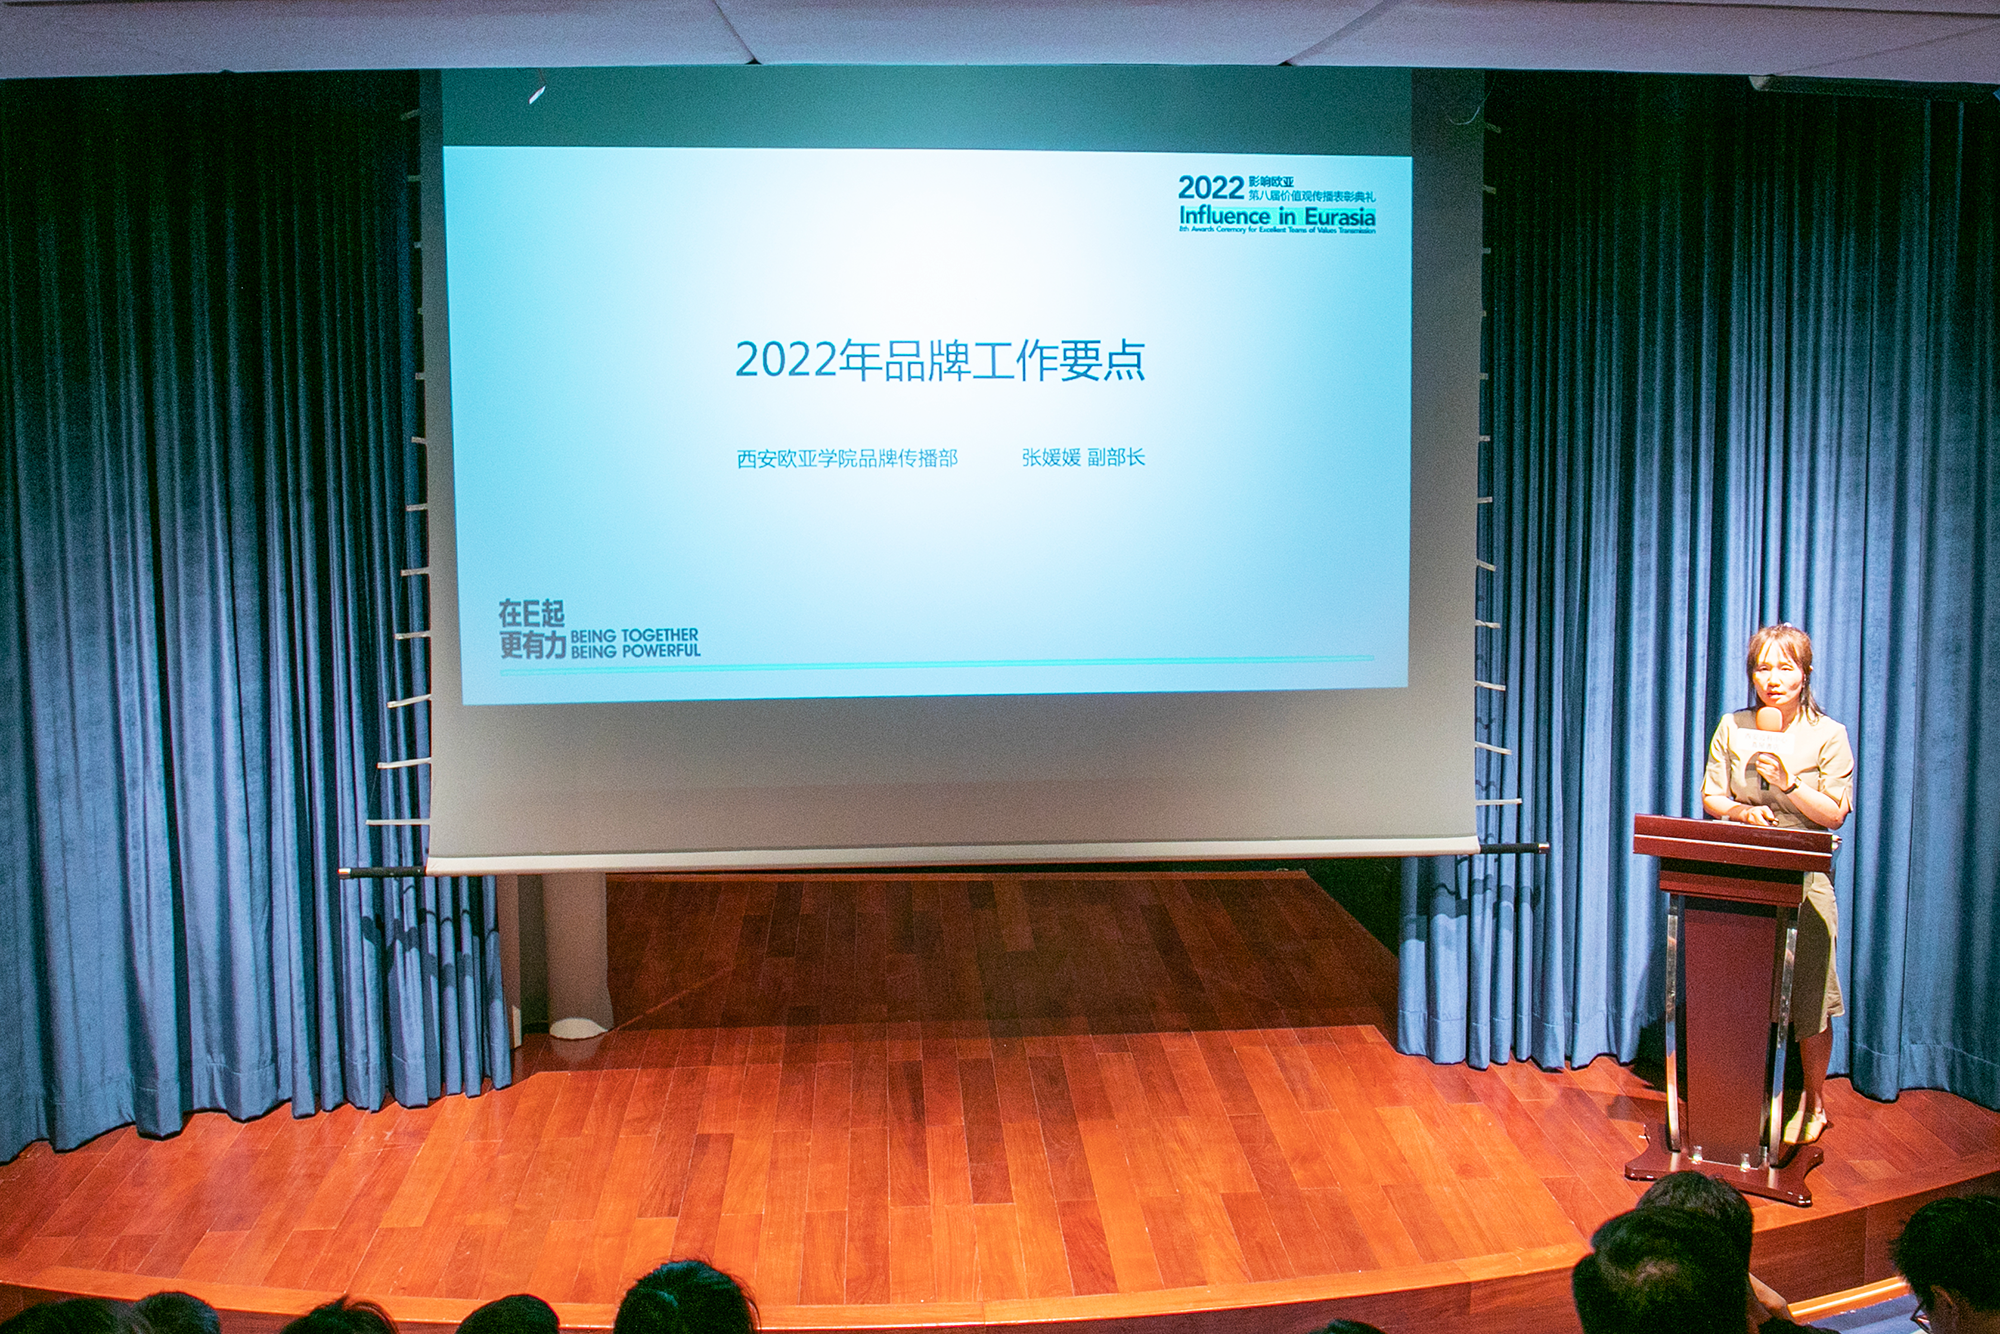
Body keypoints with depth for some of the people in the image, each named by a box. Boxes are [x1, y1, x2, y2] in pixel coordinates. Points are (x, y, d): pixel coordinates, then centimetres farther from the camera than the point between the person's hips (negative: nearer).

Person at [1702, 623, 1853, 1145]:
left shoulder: (1829, 735, -1)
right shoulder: (1733, 728, 6)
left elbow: (1835, 814, -3)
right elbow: (1710, 796, 9)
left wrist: (1788, 783, -18)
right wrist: (1741, 811, -12)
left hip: (1804, 880, -2)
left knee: (1809, 1002, -1)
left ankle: (1813, 1102, 16)